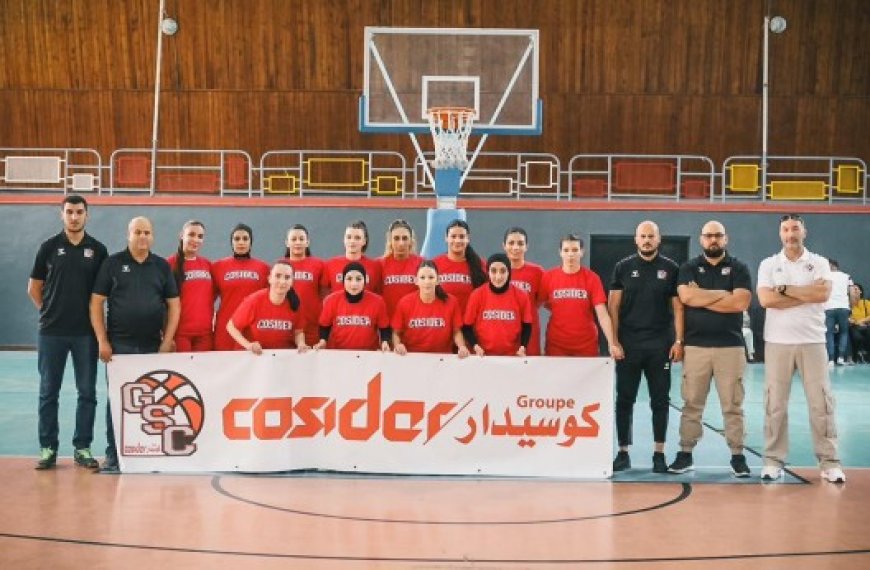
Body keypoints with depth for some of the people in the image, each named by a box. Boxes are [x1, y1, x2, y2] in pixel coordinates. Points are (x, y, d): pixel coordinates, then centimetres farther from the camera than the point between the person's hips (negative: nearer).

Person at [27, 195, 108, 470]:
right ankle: (48, 448, 13)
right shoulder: (49, 247, 3)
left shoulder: (98, 250, 3)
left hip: (86, 332, 0)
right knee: (48, 392, 5)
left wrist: (96, 319, 2)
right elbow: (34, 287, 9)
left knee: (87, 392, 4)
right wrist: (50, 311, 4)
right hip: (51, 332, 0)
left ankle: (82, 447, 13)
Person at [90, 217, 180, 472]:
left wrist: (167, 342, -1)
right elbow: (96, 302, 1)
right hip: (119, 344, -2)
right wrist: (102, 341, -6)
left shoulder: (162, 266, 8)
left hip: (152, 345, 2)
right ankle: (113, 453, 8)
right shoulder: (112, 263, 3)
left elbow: (174, 305, 8)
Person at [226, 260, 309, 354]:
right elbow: (231, 326, -4)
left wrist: (301, 344, -14)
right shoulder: (254, 300, -15)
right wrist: (248, 345, -18)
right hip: (256, 355, -2)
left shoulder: (294, 303, -9)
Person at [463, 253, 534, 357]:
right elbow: (467, 326, 1)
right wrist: (475, 346, -13)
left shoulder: (521, 297, -2)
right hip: (484, 356, 0)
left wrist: (523, 347, -7)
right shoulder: (477, 295, -5)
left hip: (513, 356, 1)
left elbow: (526, 326, 8)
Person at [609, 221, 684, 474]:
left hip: (660, 345, 0)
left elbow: (678, 308, 3)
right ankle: (623, 452, 14)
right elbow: (613, 306, 3)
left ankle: (659, 454, 12)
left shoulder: (670, 269, 4)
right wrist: (614, 341, -5)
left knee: (660, 401, 5)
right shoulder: (623, 267, 5)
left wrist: (678, 341, -5)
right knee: (624, 400, 5)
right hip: (628, 345, 0)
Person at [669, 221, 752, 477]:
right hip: (695, 346, 1)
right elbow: (686, 297, -11)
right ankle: (685, 453, 11)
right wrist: (723, 294, -8)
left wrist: (702, 298, -8)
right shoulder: (689, 268, 8)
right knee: (691, 403, 5)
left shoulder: (738, 268, 6)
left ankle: (738, 456, 10)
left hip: (730, 346, 0)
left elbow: (740, 302, -10)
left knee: (733, 405, 3)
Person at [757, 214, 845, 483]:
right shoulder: (768, 264, 4)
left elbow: (823, 294, -13)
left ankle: (829, 462, 9)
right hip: (778, 342, 0)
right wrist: (807, 294, -11)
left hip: (812, 341, 0)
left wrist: (785, 289, -11)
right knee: (775, 402, 3)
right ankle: (774, 460, 11)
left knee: (821, 401, 2)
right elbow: (765, 299, -11)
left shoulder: (819, 263, 4)